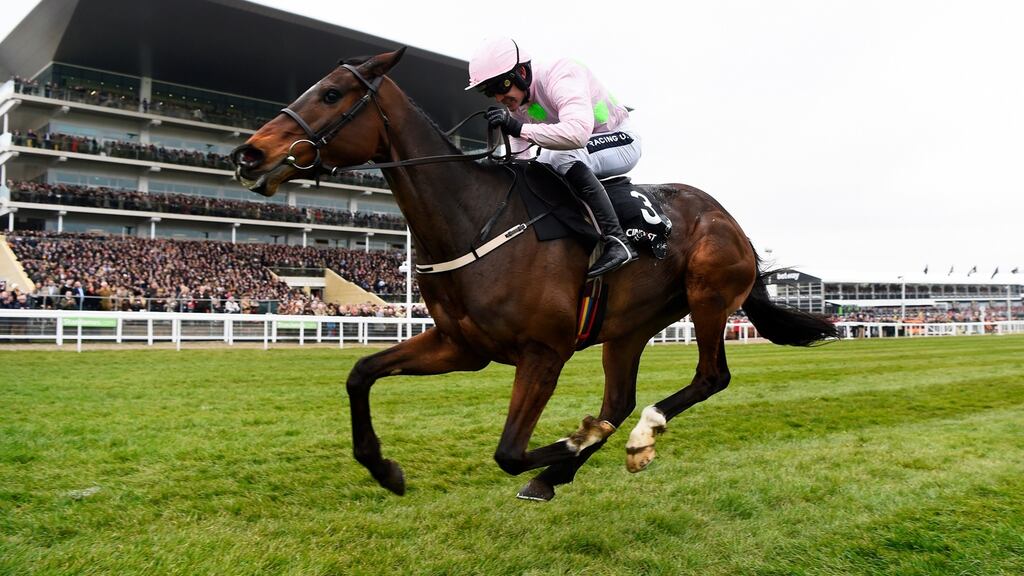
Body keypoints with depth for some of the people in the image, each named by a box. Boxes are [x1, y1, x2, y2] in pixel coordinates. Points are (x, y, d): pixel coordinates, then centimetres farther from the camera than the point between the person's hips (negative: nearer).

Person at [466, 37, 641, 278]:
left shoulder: (560, 77, -29)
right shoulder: (514, 103, -4)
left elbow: (578, 132, -48)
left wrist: (519, 128, -51)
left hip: (620, 141, -8)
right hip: (580, 154, 8)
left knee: (565, 157, -36)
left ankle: (617, 241, -35)